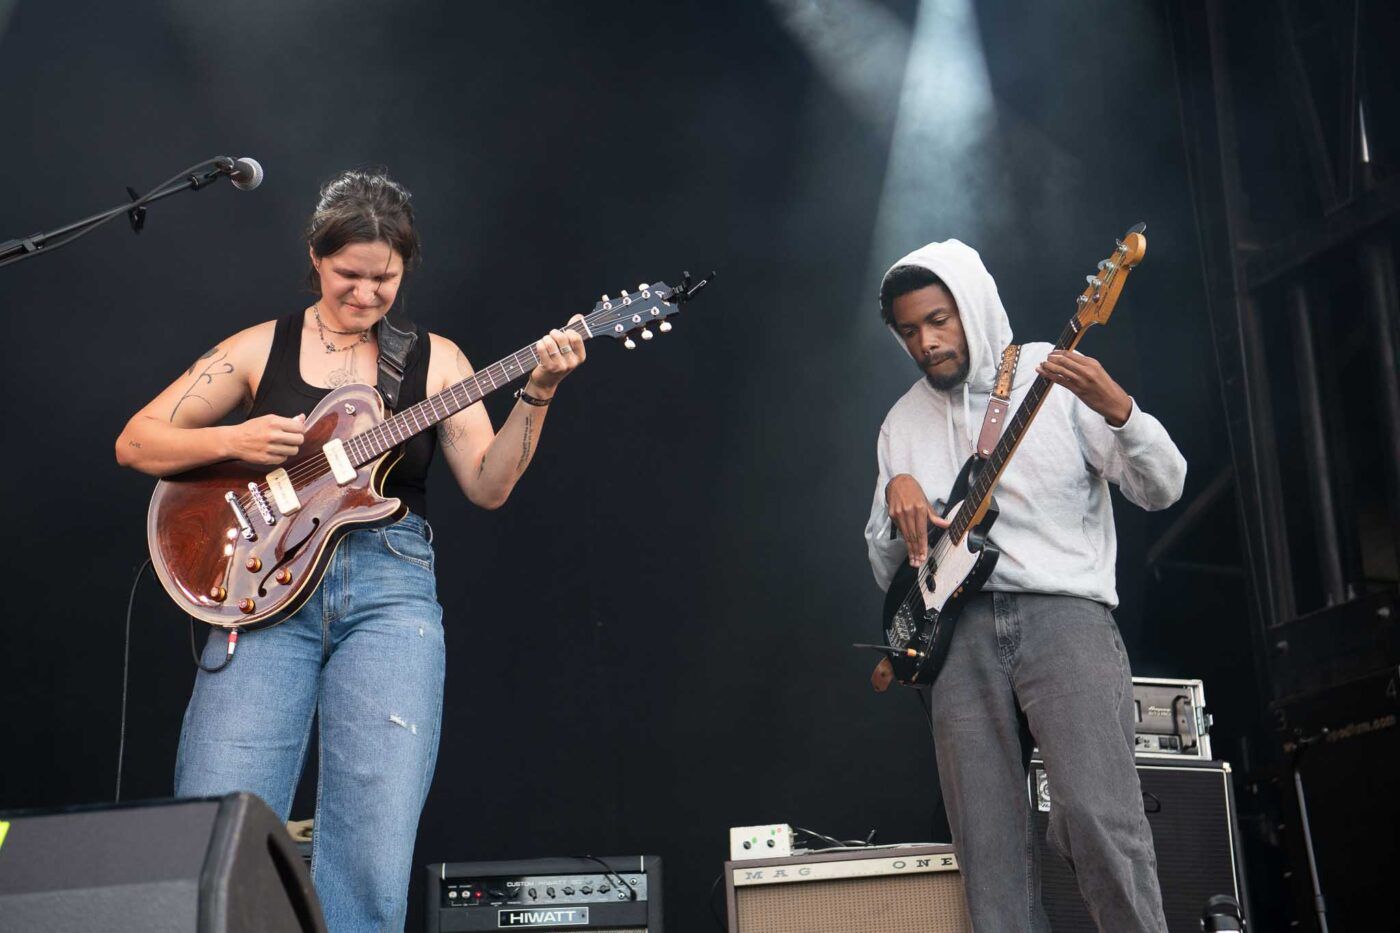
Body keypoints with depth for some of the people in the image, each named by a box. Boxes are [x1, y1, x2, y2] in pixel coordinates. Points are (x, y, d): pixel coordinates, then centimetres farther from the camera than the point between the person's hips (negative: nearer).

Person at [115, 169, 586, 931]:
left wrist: (537, 393, -8)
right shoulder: (261, 348, 10)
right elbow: (135, 442, 9)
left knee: (376, 852, -10)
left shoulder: (433, 359, 11)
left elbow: (487, 486, 4)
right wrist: (233, 441, -8)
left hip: (389, 589, 0)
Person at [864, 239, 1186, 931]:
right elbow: (888, 570, 18)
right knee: (988, 851, -2)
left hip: (1062, 612, -3)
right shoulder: (903, 422, 17)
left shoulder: (1052, 375, 6)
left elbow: (1162, 490, 1)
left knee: (1097, 815, -22)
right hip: (959, 629, 4)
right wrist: (896, 492, -2)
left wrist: (1118, 412, -18)